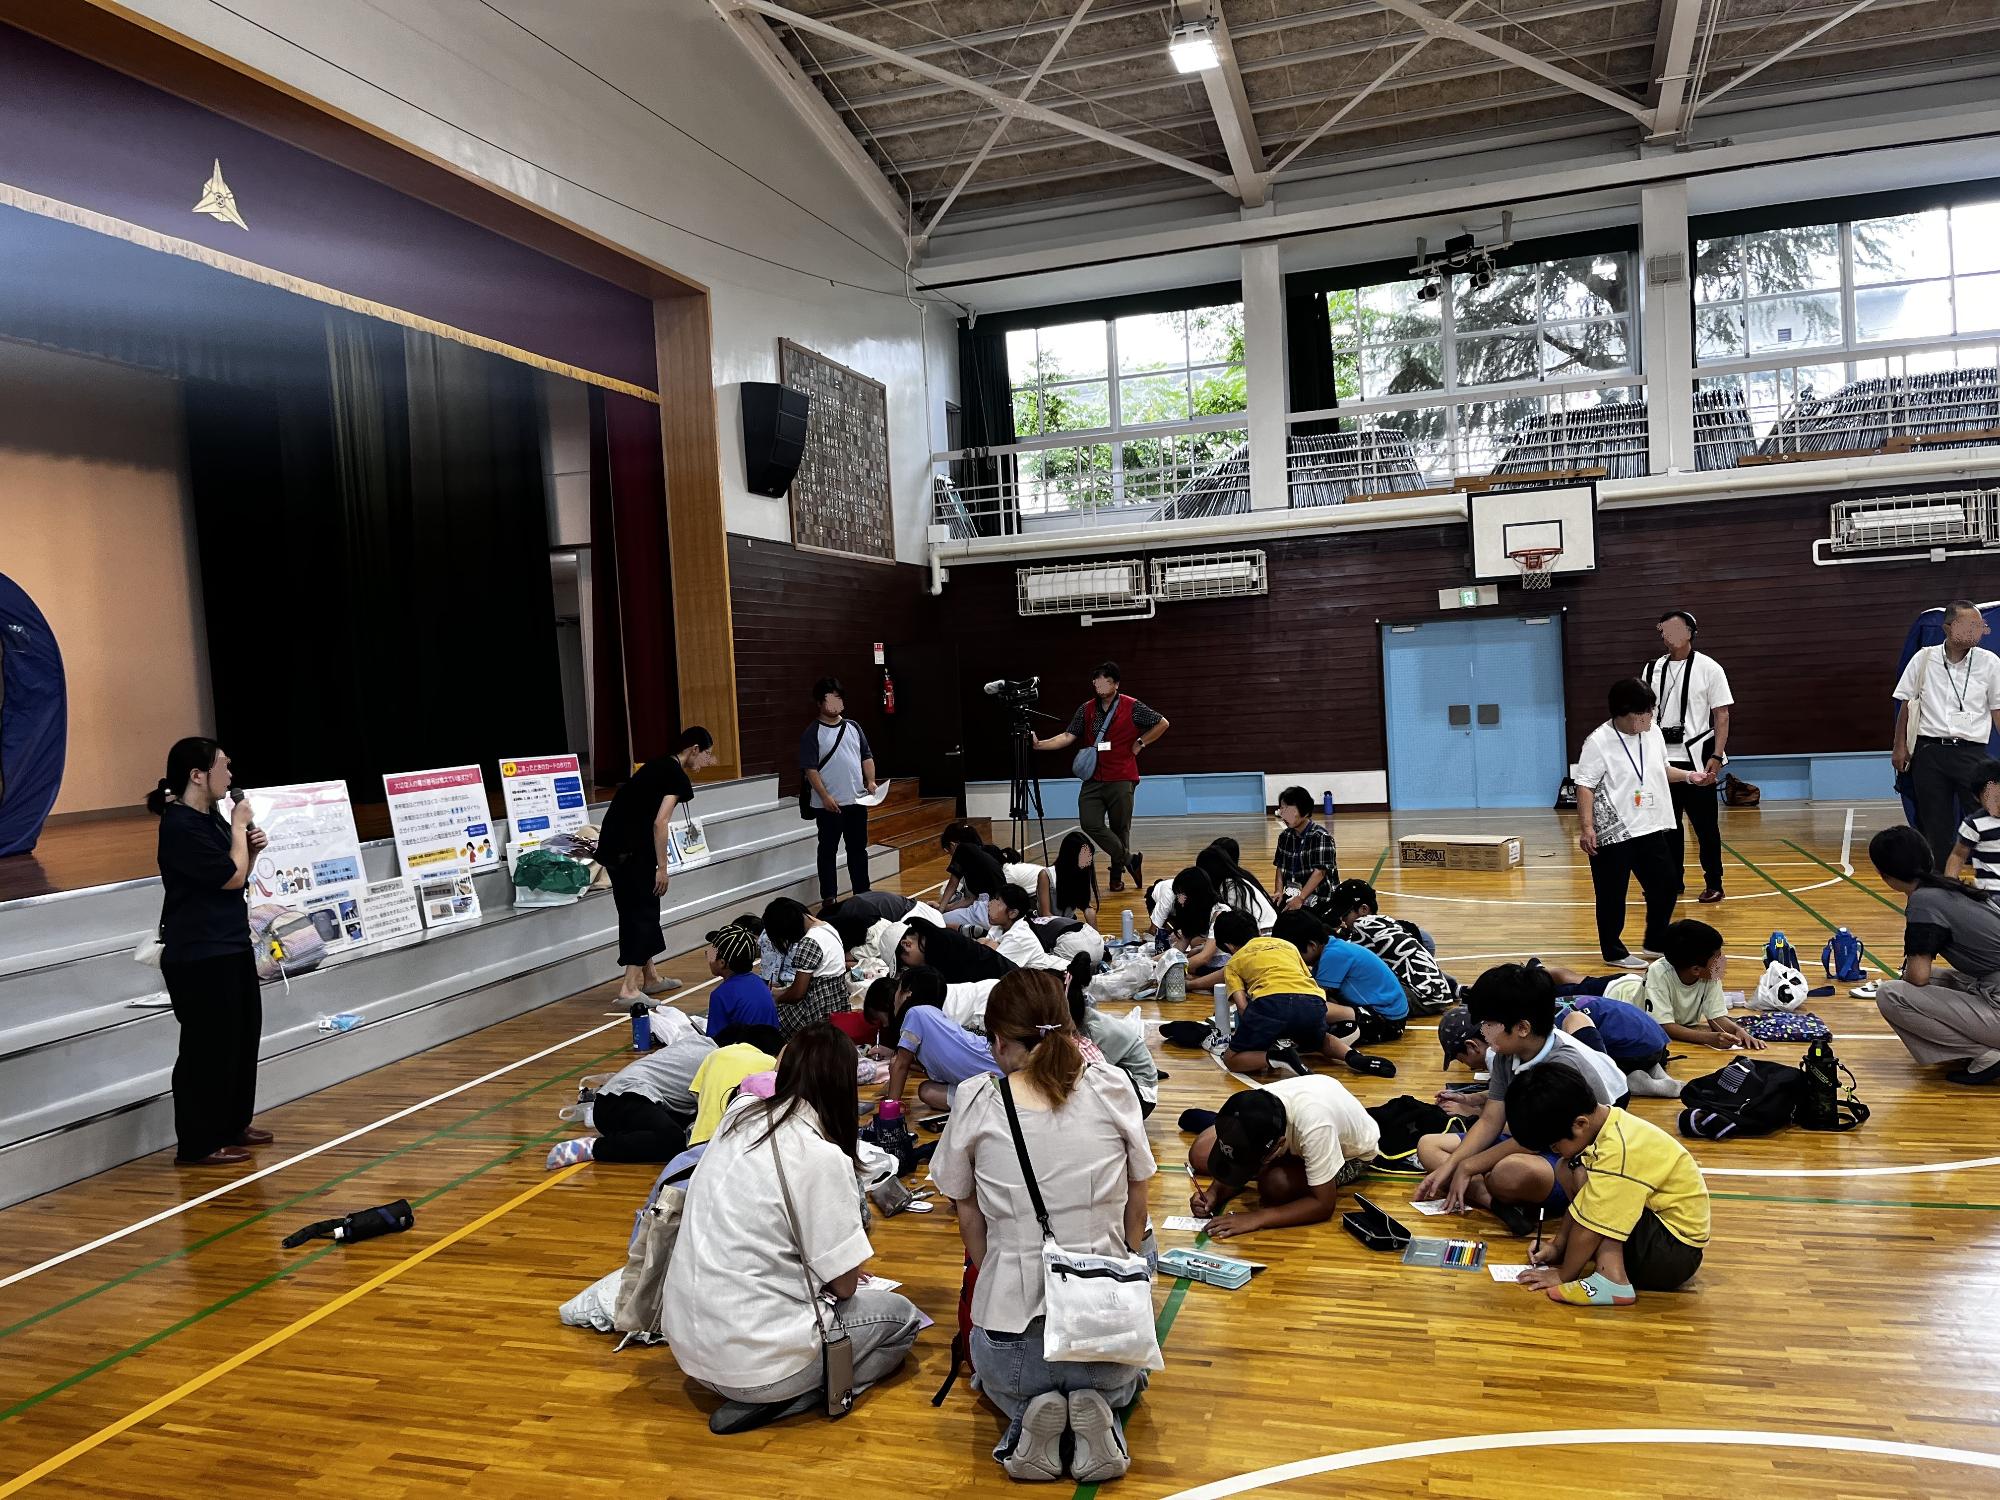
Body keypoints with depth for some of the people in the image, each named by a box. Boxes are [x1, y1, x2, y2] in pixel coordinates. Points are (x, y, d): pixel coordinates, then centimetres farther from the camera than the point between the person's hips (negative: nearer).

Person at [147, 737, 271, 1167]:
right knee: (208, 1046, -3)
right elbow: (231, 877, -20)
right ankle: (198, 1144, 8)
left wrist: (252, 849, 2)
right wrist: (240, 827, -10)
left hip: (231, 947, 10)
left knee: (243, 1036, 16)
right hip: (198, 957, -10)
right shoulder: (180, 827, -19)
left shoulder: (211, 817, 10)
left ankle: (233, 1125, 29)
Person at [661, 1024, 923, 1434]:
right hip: (753, 1358, -8)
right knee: (902, 1317, 12)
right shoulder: (822, 1158, -19)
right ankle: (786, 1397, -4)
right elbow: (844, 1284, -10)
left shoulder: (740, 1116, 1)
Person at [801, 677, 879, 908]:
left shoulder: (853, 727, 9)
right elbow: (809, 769, -11)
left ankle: (862, 893, 23)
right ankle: (828, 898, 11)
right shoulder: (812, 733, -6)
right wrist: (825, 797, -18)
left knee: (858, 848, 12)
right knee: (828, 850, 4)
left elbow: (867, 757, 14)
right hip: (828, 804, -5)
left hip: (857, 801, 5)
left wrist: (871, 781, -2)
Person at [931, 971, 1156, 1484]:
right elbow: (1136, 1207, 6)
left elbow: (969, 1215, 3)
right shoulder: (1112, 1088, -5)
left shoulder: (977, 1102, -8)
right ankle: (1099, 1409, 6)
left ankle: (1028, 1416, 7)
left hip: (1015, 1327, 0)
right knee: (1122, 1380, 39)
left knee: (1000, 1380, 39)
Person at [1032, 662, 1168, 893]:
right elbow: (1068, 737, 2)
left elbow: (1162, 724, 6)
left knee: (1120, 828, 4)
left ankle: (1117, 874, 22)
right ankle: (1129, 859, 3)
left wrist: (1140, 743, 0)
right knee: (1090, 823, -12)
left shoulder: (1132, 707, -3)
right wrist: (1039, 744, -11)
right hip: (1093, 779, 3)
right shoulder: (1086, 709, 7)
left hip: (1121, 780, -3)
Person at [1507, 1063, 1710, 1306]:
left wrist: (1563, 1276, -11)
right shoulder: (1604, 1121, -1)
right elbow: (1580, 1200, 9)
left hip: (1676, 1254, -10)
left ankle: (1612, 1279, -24)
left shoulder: (1619, 1150, -28)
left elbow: (1590, 1228, -22)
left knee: (1583, 1177, -19)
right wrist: (1557, 1245, 7)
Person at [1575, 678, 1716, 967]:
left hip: (1651, 829, 7)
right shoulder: (1599, 742, -15)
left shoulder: (1653, 733, 6)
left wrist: (1688, 775, 6)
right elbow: (1585, 787, -16)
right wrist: (1587, 828, -23)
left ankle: (1656, 945, 30)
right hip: (1613, 834, -7)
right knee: (1612, 896, 3)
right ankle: (1614, 953, 18)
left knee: (1666, 885, 13)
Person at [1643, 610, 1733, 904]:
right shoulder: (1653, 669, 8)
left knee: (1705, 824, 2)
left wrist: (1716, 756, -14)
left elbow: (1722, 715, -5)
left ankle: (1713, 884, 12)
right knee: (1667, 823, 10)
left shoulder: (1708, 668, -5)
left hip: (1696, 757, -4)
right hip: (1662, 758, 4)